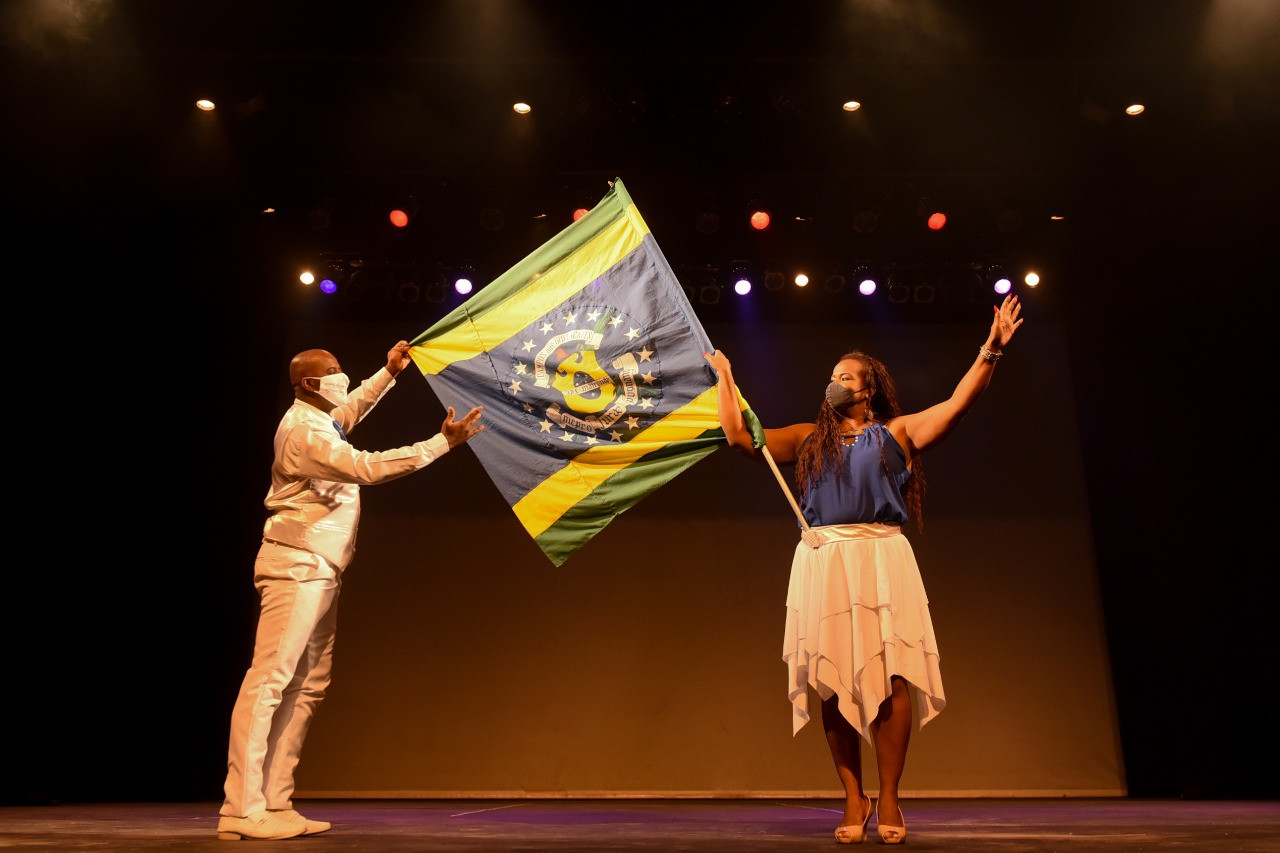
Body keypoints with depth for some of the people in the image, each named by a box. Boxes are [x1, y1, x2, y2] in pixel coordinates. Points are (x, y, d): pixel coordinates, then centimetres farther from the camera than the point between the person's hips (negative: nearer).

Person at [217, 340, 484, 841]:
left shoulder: (319, 421, 17)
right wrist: (443, 442, -23)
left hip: (319, 574, 11)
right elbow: (368, 467, -25)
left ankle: (274, 804, 11)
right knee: (268, 682, -11)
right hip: (296, 569, -11)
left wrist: (388, 374, 37)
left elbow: (351, 410, 41)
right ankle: (241, 811, -9)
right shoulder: (304, 430, -14)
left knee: (307, 687, 8)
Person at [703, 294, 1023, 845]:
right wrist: (724, 378, 24)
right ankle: (854, 800, 9)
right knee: (833, 683, -1)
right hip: (822, 562, 2)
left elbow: (958, 404, 6)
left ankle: (888, 800, 4)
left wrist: (990, 351, -2)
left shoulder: (897, 432, 16)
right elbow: (739, 436, 17)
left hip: (881, 558, -2)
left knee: (890, 676, -9)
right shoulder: (807, 440, 21)